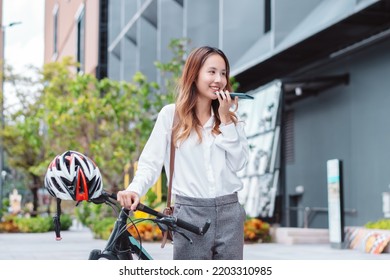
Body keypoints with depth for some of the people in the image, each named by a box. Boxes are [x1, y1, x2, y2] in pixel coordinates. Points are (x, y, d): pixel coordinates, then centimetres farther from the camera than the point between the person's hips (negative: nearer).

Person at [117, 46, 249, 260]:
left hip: (229, 212, 3)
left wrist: (225, 119, -5)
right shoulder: (171, 114, 1)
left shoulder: (230, 116, 11)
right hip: (190, 212, -3)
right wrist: (135, 189, -21)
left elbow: (239, 162, 0)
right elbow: (151, 161, -4)